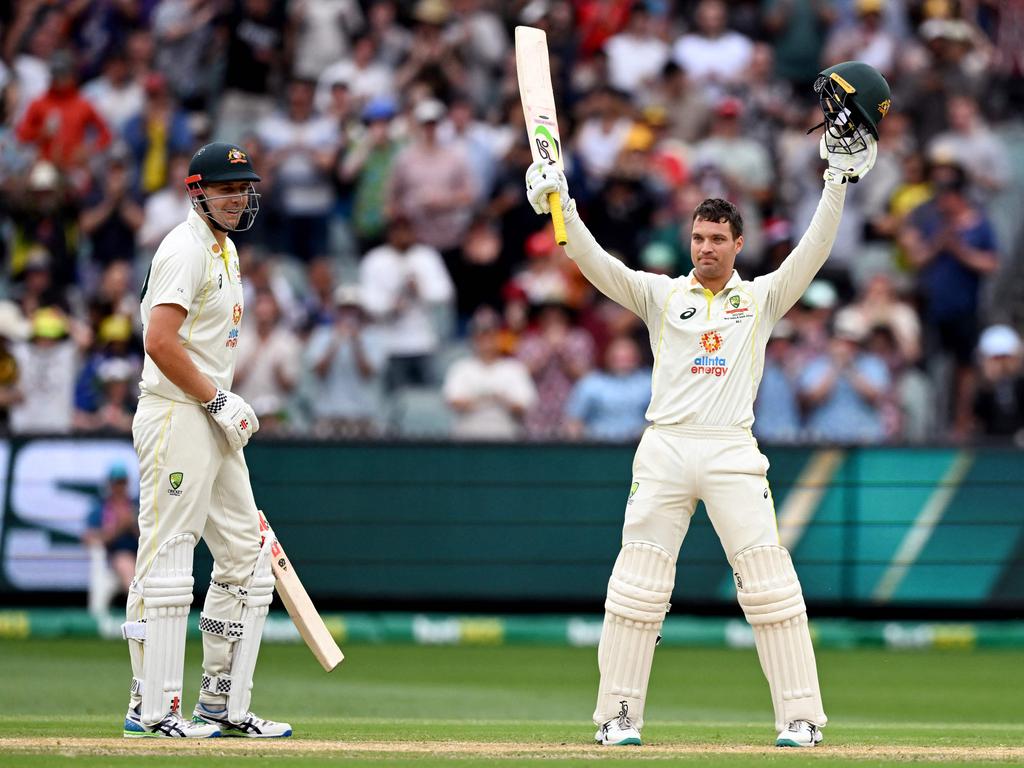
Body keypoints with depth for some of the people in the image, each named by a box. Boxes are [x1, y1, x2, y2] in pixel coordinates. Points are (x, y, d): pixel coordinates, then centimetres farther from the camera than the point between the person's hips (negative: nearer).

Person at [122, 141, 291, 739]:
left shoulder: (225, 248, 18)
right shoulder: (187, 249, -12)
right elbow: (161, 341, -22)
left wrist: (230, 409, 16)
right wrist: (221, 401, -17)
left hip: (214, 421, 10)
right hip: (176, 419, -10)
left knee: (248, 559, 11)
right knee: (167, 561, -9)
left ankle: (224, 706, 15)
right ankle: (152, 708, -8)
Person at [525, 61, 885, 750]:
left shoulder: (761, 298, 12)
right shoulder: (663, 295, 13)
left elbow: (811, 254, 1)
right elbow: (599, 265, 1)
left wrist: (838, 180, -8)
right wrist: (561, 207, -14)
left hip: (733, 453, -1)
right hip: (664, 450, 1)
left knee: (769, 580, -7)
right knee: (637, 582, -2)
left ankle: (802, 717, -5)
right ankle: (619, 716, 4)